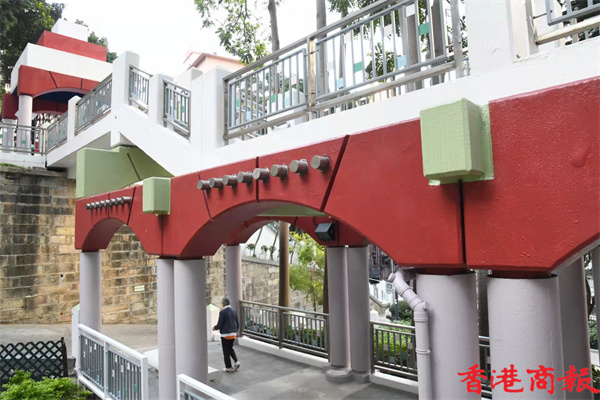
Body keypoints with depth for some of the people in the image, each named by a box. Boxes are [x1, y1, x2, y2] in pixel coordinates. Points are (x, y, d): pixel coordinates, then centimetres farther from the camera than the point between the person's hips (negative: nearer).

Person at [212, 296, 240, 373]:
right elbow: (237, 324, 8)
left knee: (226, 352, 7)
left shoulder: (223, 312, -16)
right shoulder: (234, 311, 3)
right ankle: (236, 361, 8)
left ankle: (228, 367, 13)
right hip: (233, 334, 6)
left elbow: (220, 324, -14)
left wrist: (214, 328, 6)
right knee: (230, 349, 23)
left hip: (225, 335, -6)